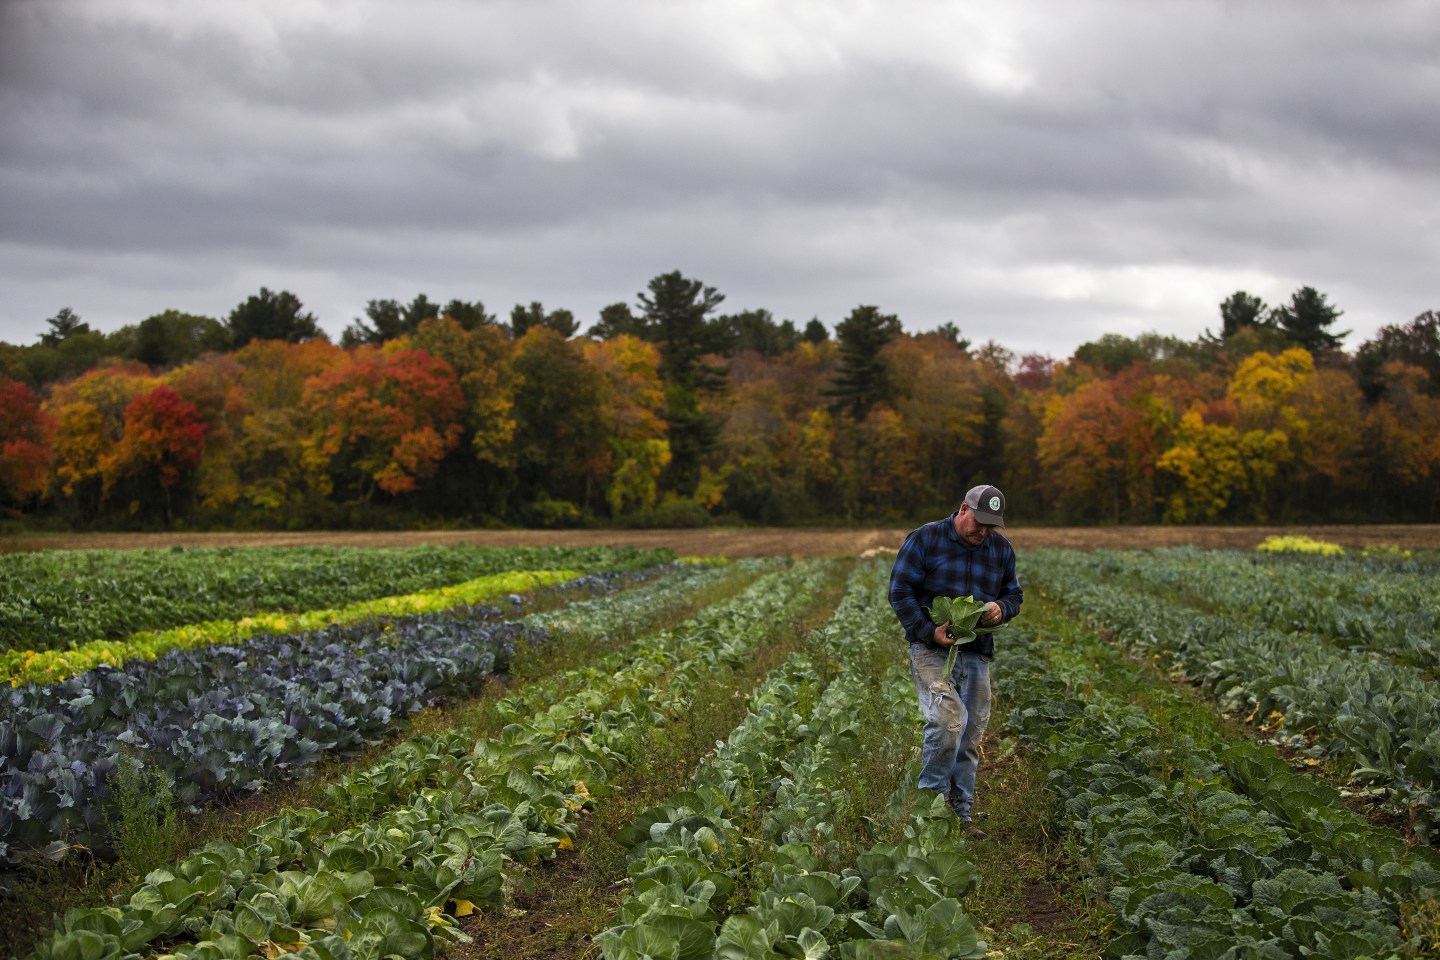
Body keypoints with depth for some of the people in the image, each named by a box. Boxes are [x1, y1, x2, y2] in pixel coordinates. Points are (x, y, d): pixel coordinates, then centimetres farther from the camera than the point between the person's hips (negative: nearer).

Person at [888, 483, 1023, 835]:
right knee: (948, 721, -23)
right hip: (932, 651, -5)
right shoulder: (925, 539, -4)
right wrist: (929, 631, -15)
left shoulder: (1001, 548, 11)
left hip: (977, 655, 5)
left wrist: (1001, 608, -5)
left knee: (971, 735, 7)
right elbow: (900, 591, -5)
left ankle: (961, 813, 18)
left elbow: (1014, 594, 21)